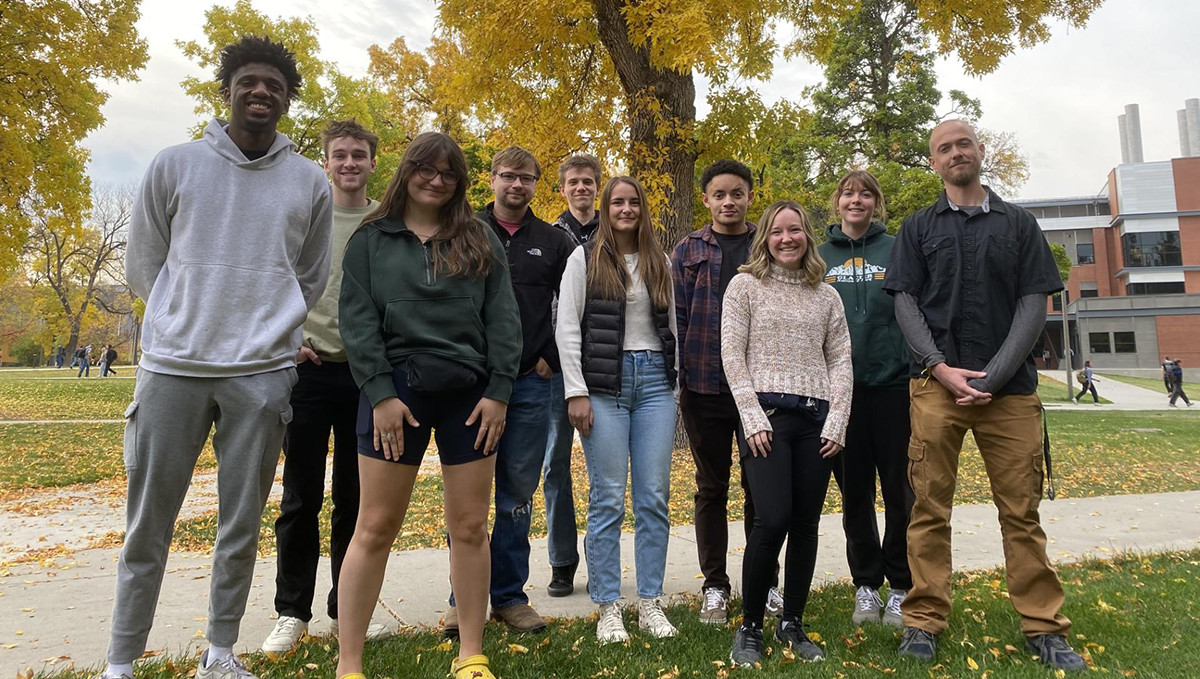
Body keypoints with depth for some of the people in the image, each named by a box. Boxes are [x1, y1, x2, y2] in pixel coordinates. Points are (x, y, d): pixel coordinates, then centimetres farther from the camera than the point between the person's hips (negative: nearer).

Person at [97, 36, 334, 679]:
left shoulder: (310, 183, 6)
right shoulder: (175, 165, 3)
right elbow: (142, 265, 10)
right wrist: (193, 321, 11)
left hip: (263, 375, 1)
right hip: (171, 367, 0)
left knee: (242, 525, 8)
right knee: (147, 524, 6)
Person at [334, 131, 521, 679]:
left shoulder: (480, 240, 11)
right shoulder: (371, 240, 8)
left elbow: (502, 319, 5)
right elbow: (356, 320, 0)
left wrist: (498, 391, -4)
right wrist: (380, 392, -10)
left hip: (470, 392, 2)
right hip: (396, 390, -1)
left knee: (470, 527, 6)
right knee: (375, 528, 2)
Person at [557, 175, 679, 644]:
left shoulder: (660, 263, 15)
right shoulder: (585, 259, 3)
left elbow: (671, 326, 17)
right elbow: (568, 328, -3)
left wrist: (676, 384, 11)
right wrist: (576, 392, -9)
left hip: (655, 381, 4)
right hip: (604, 384, -3)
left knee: (655, 498, 5)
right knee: (608, 500, 0)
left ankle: (650, 604, 17)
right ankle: (608, 609, 12)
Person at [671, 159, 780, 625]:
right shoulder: (688, 251, 6)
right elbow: (676, 315, 3)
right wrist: (674, 375, -5)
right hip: (704, 386, 0)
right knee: (711, 487, 9)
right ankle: (714, 586, 20)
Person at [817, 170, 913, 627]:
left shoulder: (897, 251, 5)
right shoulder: (818, 256, 9)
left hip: (893, 383, -1)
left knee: (899, 490, 3)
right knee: (854, 493, 8)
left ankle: (901, 588, 18)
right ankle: (866, 585, 22)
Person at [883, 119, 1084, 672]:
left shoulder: (1018, 224, 12)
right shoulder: (918, 227, 12)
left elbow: (1035, 302, 4)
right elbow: (905, 302, 4)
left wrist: (992, 376, -8)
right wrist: (941, 368, -10)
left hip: (1008, 387, 1)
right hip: (936, 384, 0)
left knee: (1021, 511, 4)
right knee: (930, 507, 1)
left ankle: (1044, 628, 14)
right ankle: (923, 622, 9)